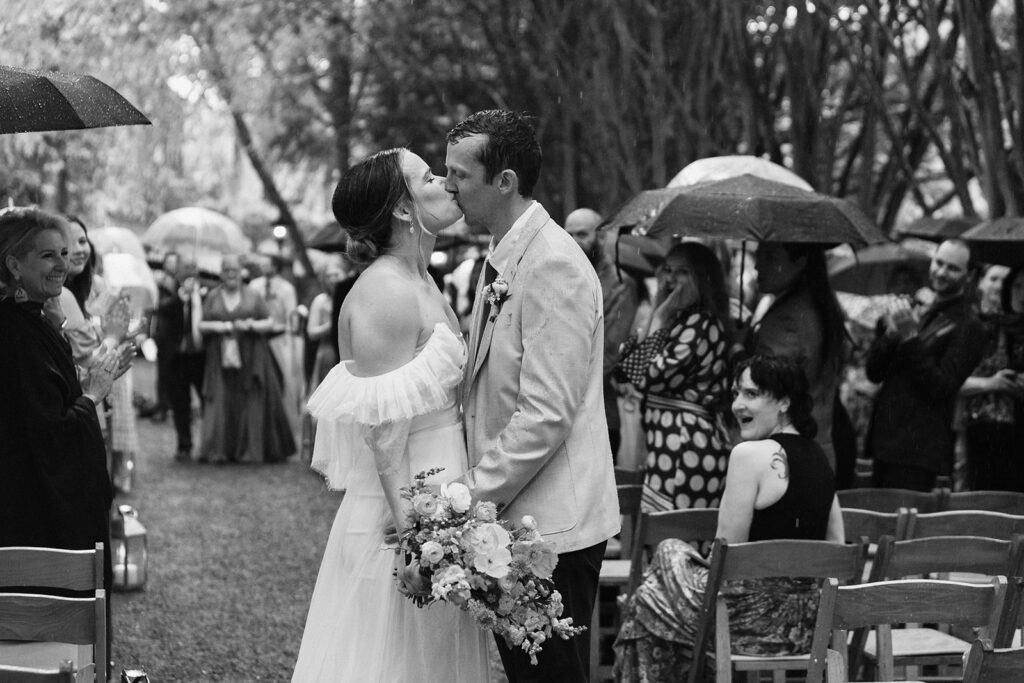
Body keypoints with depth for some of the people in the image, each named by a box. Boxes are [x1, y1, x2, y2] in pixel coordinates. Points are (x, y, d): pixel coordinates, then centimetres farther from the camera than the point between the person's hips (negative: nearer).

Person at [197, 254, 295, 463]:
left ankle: (251, 450, 2)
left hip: (250, 359, 0)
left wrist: (252, 325, -11)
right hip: (221, 361, 0)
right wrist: (215, 326, -10)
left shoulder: (253, 297, 9)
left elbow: (270, 323, 7)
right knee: (221, 405, -7)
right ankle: (217, 451, -6)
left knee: (251, 404, -4)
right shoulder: (213, 297, 12)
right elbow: (201, 325, 10)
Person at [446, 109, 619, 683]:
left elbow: (545, 415, -22)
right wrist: (473, 488, 8)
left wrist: (470, 497, -19)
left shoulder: (553, 268, -18)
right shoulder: (502, 262, 12)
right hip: (512, 518, 9)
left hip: (552, 525, -9)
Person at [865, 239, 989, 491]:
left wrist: (911, 338, -19)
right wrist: (889, 332, -7)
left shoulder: (968, 328, -5)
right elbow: (874, 372, 12)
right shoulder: (922, 314, 18)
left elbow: (940, 389, -14)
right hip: (885, 442, 7)